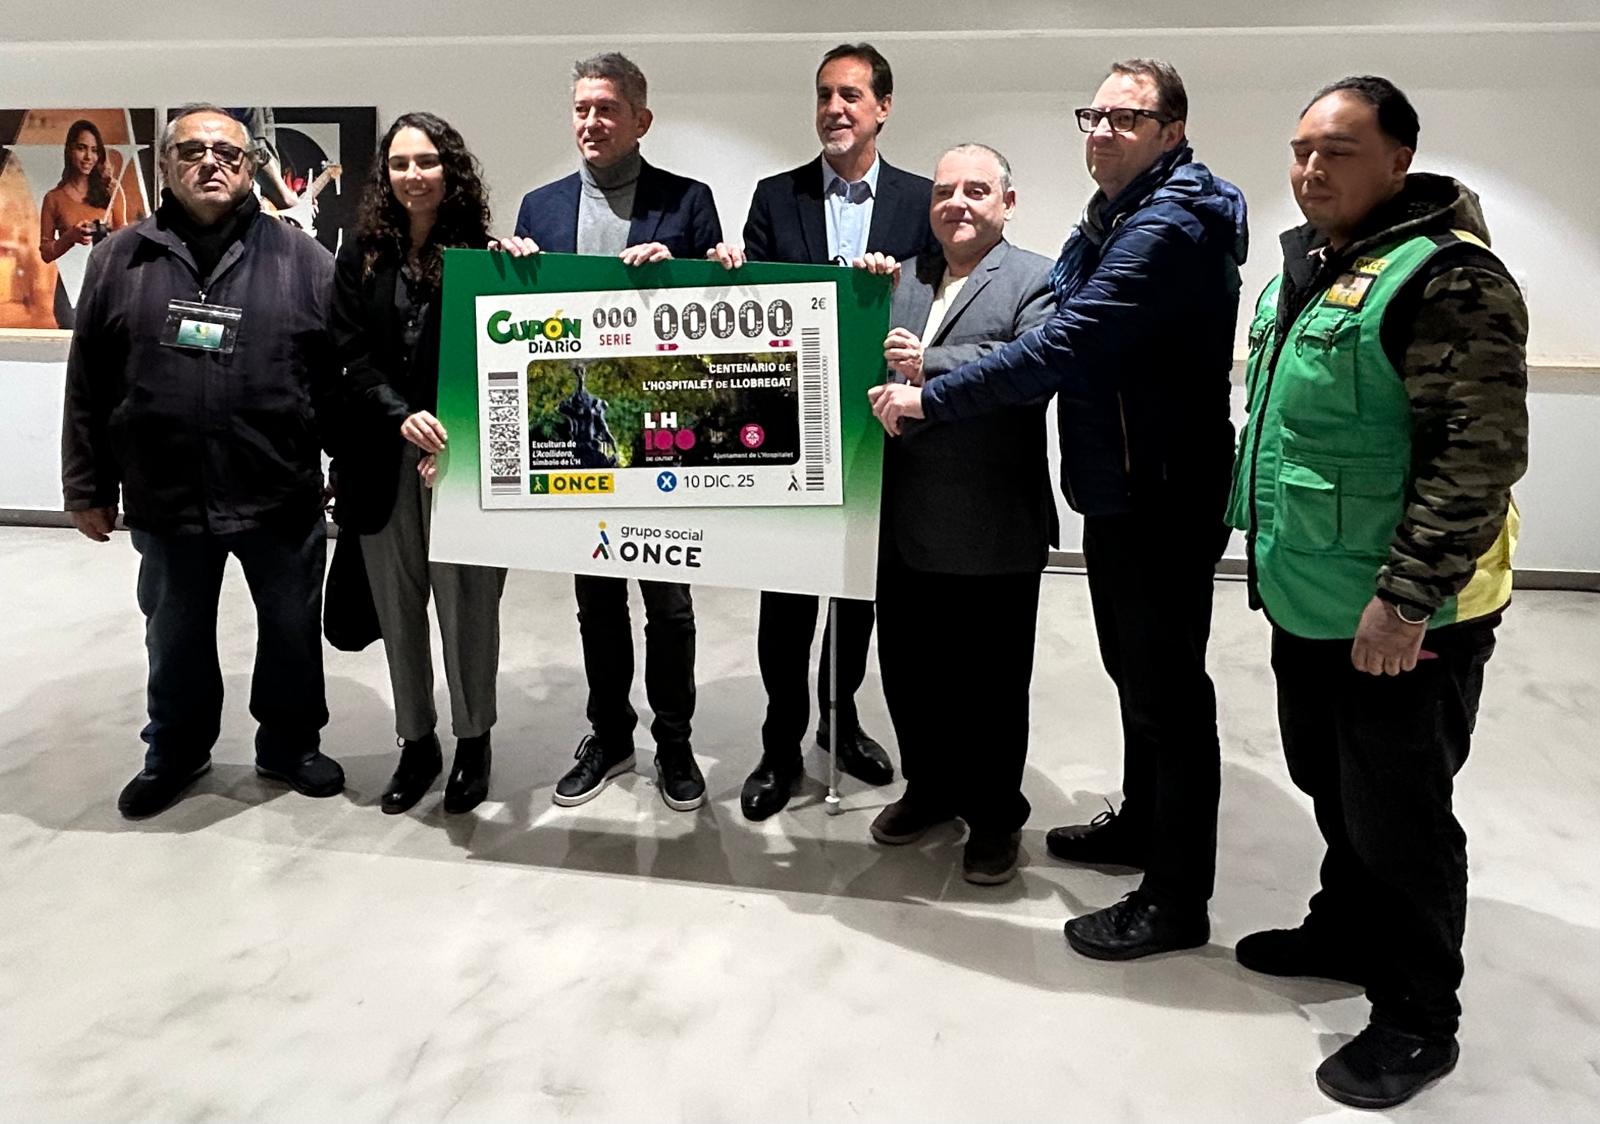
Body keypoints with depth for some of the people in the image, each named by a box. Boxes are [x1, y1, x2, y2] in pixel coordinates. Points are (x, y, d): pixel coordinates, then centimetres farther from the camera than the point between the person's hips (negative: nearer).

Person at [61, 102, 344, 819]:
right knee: (176, 637, 17)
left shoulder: (301, 261, 1)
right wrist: (88, 486, 7)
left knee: (292, 629, 13)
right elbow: (89, 385, 7)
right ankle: (176, 752, 39)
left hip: (282, 495, -1)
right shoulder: (120, 261, 4)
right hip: (165, 497, 1)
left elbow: (344, 376, 0)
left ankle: (289, 745, 35)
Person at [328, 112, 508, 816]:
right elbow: (353, 356, 0)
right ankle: (416, 744, 25)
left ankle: (473, 742, 21)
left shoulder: (484, 255, -1)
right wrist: (403, 417, -16)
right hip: (383, 459, 3)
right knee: (398, 609, 10)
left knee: (467, 604, 2)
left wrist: (454, 441, -16)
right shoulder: (362, 256, 7)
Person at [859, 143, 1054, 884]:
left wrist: (930, 367, -24)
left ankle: (994, 815, 28)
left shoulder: (1036, 281, -3)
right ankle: (930, 788, 38)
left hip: (994, 531, -5)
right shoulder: (901, 277, 15)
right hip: (909, 522, 5)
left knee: (991, 682, 8)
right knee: (907, 668, 15)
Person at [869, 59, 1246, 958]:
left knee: (1168, 689, -1)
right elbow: (1068, 325, 17)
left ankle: (1177, 899, 12)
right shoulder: (1118, 219, 15)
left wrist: (930, 400, -23)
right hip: (1120, 486, 10)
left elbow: (1063, 346, -27)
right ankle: (1142, 827, 39)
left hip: (1162, 498, -10)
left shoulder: (1170, 227, -19)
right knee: (1137, 673, 21)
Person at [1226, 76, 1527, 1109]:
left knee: (1398, 818, 5)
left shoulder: (1447, 276, -18)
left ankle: (1419, 1020, 23)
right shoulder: (1306, 268, 11)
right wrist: (1272, 547, 21)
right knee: (1335, 789, 22)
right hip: (1310, 601, 9)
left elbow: (1480, 456, -23)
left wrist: (1406, 599, -25)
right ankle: (1349, 932, 44)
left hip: (1401, 618, -8)